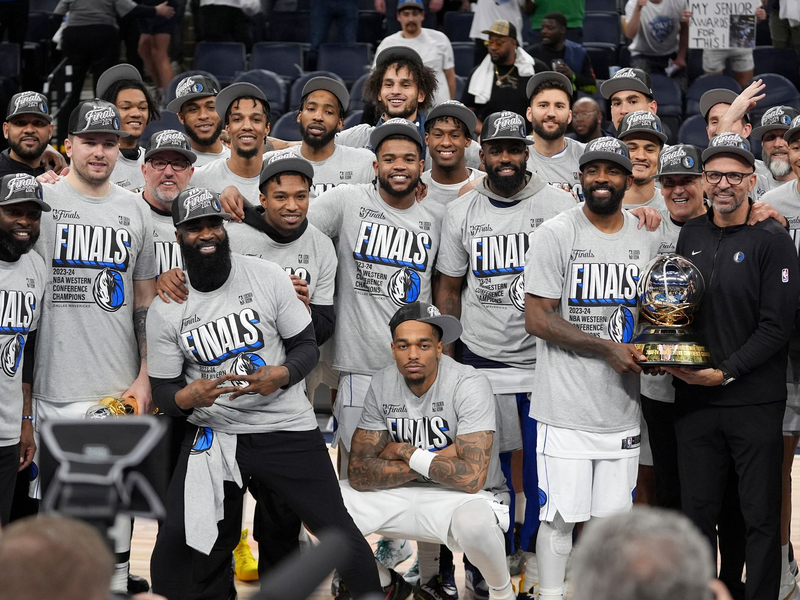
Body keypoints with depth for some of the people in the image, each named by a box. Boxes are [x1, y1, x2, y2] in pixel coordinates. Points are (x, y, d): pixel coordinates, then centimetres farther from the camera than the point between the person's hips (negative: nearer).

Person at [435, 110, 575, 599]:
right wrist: (448, 356, 6)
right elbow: (448, 289, 11)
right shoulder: (462, 213, 5)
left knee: (545, 471, 2)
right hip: (482, 358, 1)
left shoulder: (560, 205, -1)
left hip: (548, 359, -1)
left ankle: (535, 560, 17)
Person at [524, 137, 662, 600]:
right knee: (561, 516, -2)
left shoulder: (647, 239, 10)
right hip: (566, 408, -5)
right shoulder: (555, 235, -6)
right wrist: (608, 348, -16)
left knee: (614, 517, 10)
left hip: (623, 406, 5)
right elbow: (537, 319, -11)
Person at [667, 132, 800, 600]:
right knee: (698, 510, 9)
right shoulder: (691, 236, 10)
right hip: (694, 400, 4)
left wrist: (726, 372, -14)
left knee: (761, 517, 2)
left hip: (755, 402, -4)